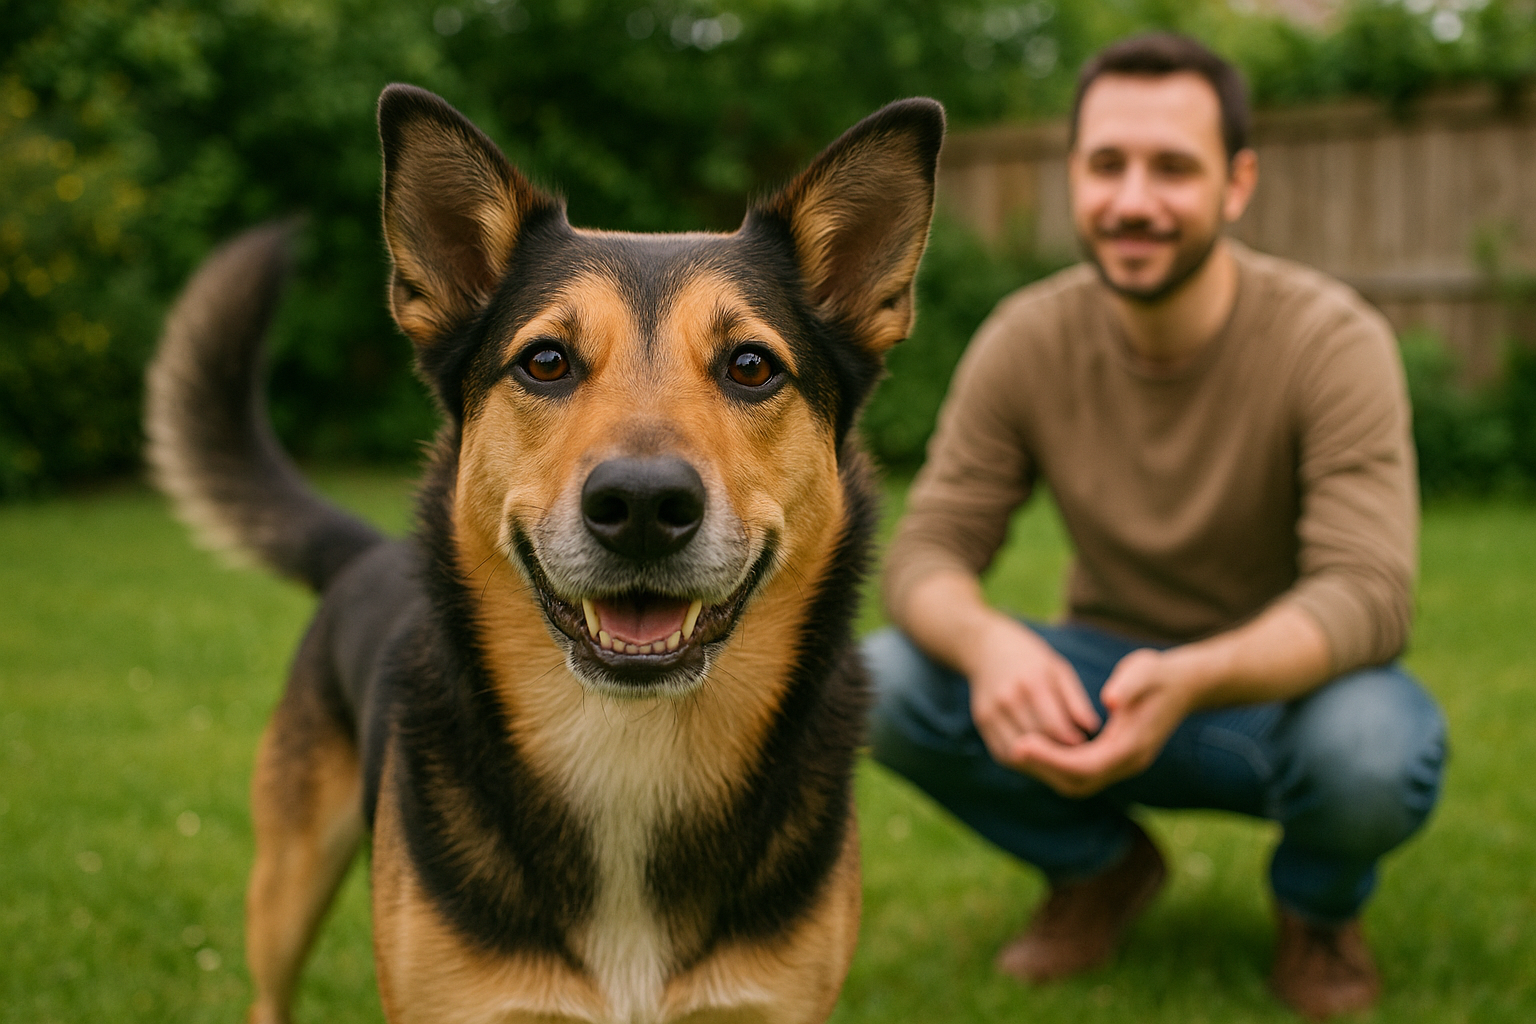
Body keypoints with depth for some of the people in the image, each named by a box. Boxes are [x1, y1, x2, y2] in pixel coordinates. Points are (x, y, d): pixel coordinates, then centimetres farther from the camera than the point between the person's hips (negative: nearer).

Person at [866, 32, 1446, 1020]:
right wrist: (987, 640, -38)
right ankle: (1101, 866, 6)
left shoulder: (1334, 341, -21)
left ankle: (1321, 908, 2)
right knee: (881, 681, -23)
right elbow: (929, 546, -13)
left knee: (1374, 745, -38)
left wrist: (1187, 682, -49)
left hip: (1286, 686, -2)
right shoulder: (1027, 340, -11)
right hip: (1109, 678, 3)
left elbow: (1368, 592, -29)